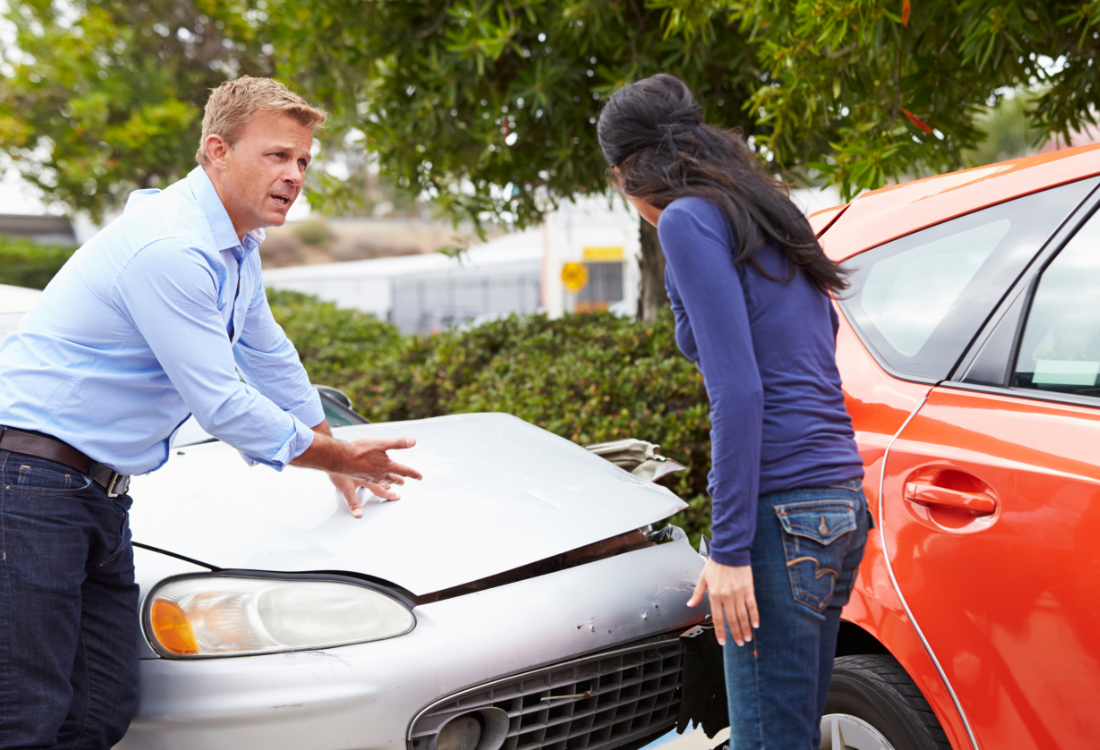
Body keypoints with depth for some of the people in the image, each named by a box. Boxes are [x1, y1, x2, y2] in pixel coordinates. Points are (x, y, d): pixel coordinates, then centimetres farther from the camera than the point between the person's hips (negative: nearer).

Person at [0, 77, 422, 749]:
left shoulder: (235, 246, 13)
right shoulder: (170, 249, -20)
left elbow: (269, 355, 28)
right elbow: (221, 405, -18)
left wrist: (334, 448, 32)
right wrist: (337, 455, -5)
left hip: (102, 493, 9)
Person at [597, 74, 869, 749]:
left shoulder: (687, 219, -6)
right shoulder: (770, 217, 20)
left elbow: (738, 390, -16)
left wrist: (731, 548, -15)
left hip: (781, 509, -9)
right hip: (843, 503, 9)